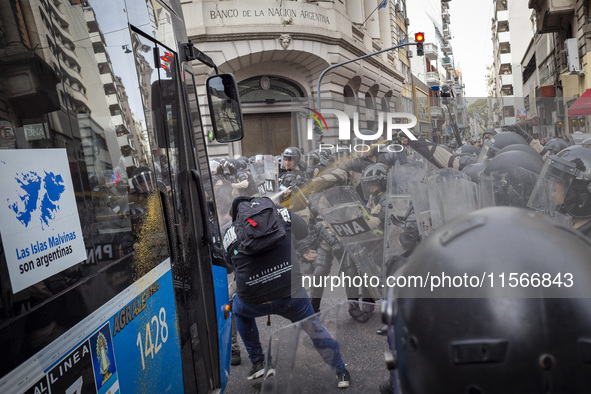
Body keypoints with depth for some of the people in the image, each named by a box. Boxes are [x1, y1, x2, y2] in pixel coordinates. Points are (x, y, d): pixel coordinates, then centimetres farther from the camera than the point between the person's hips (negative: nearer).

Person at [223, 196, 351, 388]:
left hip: (253, 301, 1)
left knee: (239, 309, 35)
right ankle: (340, 372, 34)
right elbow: (304, 232, 19)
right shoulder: (282, 214, 4)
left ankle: (257, 363, 36)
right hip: (291, 294, 0)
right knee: (313, 326, 26)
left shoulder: (229, 234, 5)